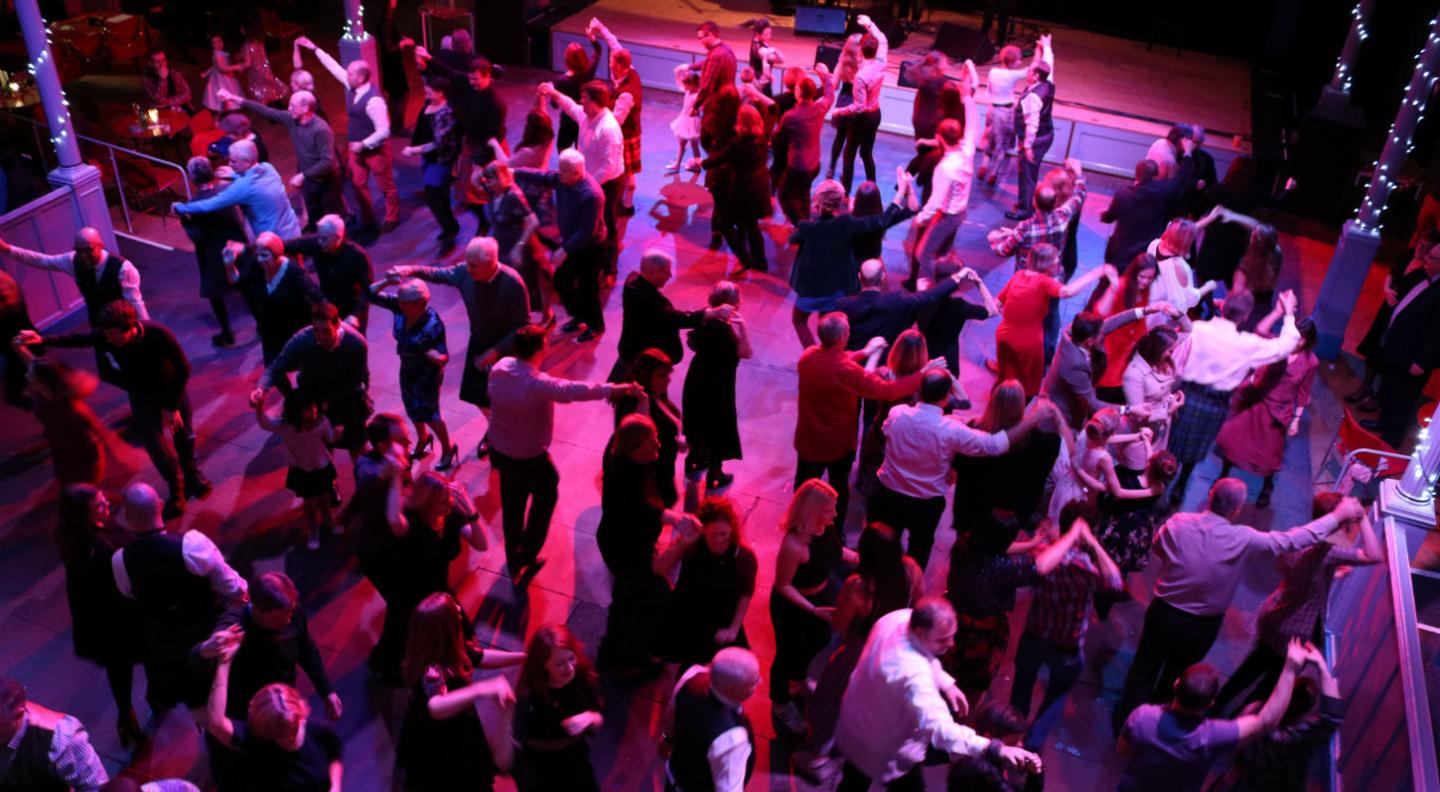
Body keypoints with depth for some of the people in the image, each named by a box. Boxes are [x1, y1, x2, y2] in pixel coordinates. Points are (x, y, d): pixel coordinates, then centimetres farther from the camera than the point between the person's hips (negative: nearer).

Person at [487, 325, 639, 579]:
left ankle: (513, 558, 42)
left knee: (512, 504, 25)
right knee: (545, 498, 21)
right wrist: (613, 389, -41)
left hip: (499, 450, 6)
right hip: (529, 458, -6)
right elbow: (573, 390, -41)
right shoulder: (537, 383, -34)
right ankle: (526, 557, 30)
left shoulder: (500, 367, -13)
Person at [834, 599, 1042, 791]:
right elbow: (940, 728, -54)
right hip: (885, 746, -8)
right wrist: (995, 749, -60)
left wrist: (944, 683, -8)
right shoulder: (912, 671, -45)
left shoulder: (898, 617, -19)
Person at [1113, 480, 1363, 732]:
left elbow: (1158, 547, 2)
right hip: (1202, 627, 0)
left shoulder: (1178, 524, -19)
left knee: (1144, 670, 19)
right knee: (1175, 678, 24)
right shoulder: (1243, 539, -23)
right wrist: (1339, 515, -4)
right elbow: (1293, 539, -13)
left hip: (1164, 614, 0)